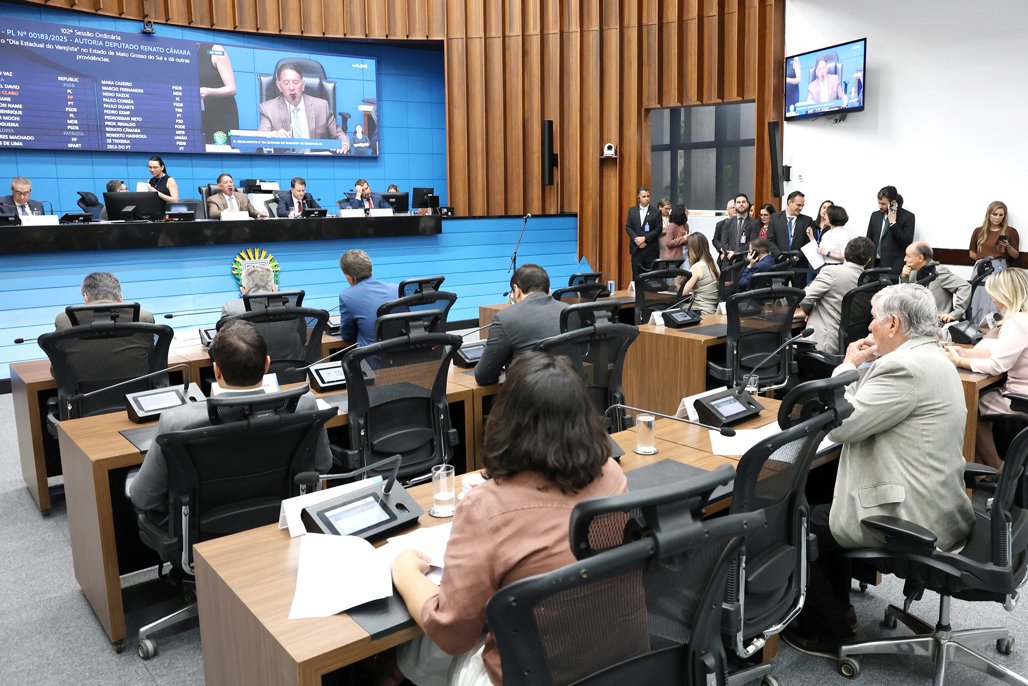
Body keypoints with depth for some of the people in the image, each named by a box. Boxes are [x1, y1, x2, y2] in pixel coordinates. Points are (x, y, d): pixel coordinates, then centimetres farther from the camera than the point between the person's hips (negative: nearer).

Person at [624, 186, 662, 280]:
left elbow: (658, 229, -5)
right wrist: (636, 239, -11)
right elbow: (628, 227, 4)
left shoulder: (656, 212, 1)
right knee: (636, 276, 4)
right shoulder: (632, 211, 9)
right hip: (636, 248, 2)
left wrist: (644, 238, -14)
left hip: (651, 249, -2)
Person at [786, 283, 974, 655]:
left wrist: (849, 366, -10)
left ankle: (828, 634, 19)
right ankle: (836, 606, 35)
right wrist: (862, 369, 7)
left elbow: (839, 425, -21)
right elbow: (868, 413, 15)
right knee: (820, 500, 24)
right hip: (938, 504, 10)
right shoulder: (931, 358, 10)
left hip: (912, 519, -10)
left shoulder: (906, 367, -23)